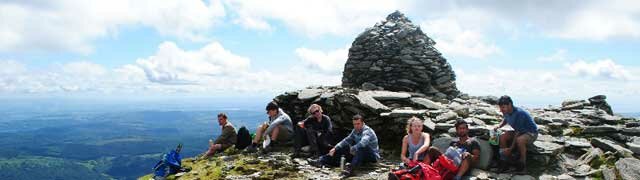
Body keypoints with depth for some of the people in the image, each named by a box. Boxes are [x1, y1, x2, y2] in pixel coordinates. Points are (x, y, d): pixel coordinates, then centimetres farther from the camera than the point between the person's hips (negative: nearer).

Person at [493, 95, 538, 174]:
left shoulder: (519, 113, -31)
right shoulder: (506, 112, -7)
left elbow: (518, 132, -30)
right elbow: (505, 120, 19)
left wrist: (511, 148, -30)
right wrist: (499, 126, -3)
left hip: (531, 133, -8)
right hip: (519, 132, 8)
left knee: (519, 140, -37)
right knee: (502, 137, -11)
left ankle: (523, 165, -20)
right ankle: (505, 160, -4)